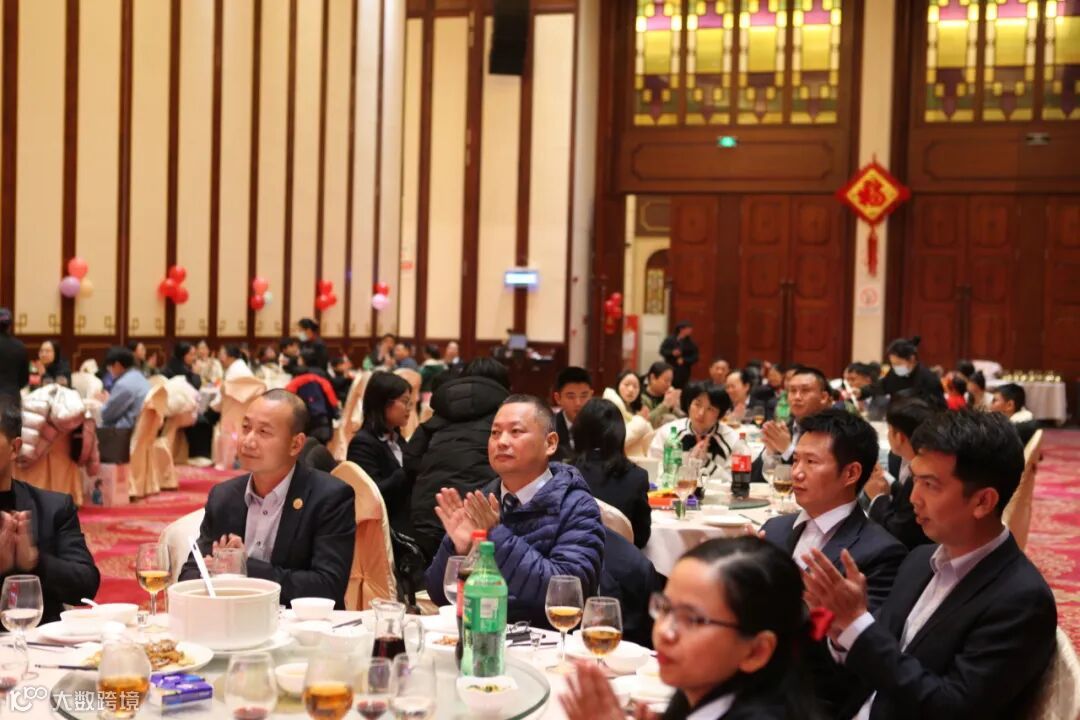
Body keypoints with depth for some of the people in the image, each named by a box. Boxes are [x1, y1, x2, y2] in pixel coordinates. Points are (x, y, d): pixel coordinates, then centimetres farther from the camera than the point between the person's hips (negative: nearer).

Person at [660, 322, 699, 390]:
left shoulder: (690, 343, 1)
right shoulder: (669, 339, 1)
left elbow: (695, 358, 0)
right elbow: (662, 351, 1)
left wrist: (684, 360, -16)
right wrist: (672, 353, -17)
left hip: (683, 372, 0)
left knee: (680, 390, -7)